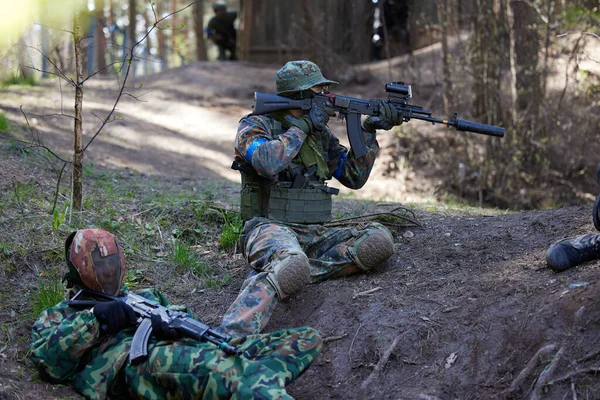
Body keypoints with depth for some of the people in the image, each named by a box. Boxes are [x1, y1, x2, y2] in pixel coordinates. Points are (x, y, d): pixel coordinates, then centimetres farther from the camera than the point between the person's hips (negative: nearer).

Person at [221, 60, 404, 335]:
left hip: (315, 236, 7)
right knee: (292, 263, -42)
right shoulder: (255, 126, -1)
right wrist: (303, 125, -12)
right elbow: (267, 163, -23)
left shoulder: (321, 133, 18)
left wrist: (369, 131, 5)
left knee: (378, 240, -19)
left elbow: (353, 177, 17)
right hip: (270, 229, -7)